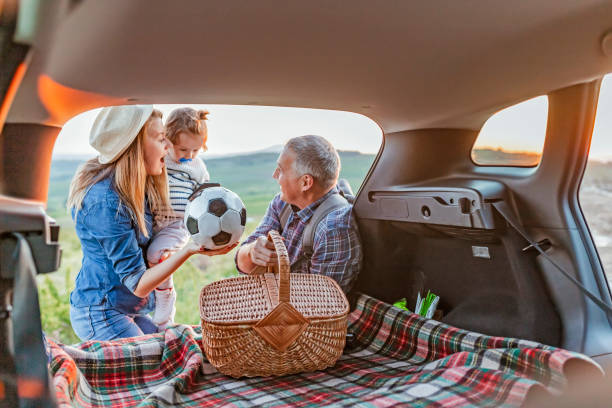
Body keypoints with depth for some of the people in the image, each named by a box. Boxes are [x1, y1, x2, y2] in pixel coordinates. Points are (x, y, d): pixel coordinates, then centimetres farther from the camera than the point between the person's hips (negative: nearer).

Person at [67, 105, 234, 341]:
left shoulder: (137, 187, 3)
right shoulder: (105, 202, -26)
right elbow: (138, 284, -22)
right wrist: (188, 251, -31)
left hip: (129, 311, 9)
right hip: (101, 315, -9)